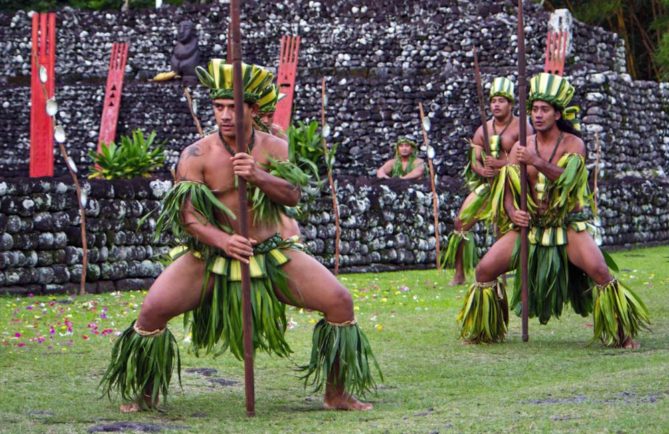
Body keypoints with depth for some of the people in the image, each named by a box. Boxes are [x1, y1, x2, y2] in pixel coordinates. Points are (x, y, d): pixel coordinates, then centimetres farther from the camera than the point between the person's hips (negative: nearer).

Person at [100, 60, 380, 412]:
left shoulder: (273, 148, 1)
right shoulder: (196, 155, -10)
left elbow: (292, 195, -11)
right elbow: (188, 215, -16)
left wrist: (258, 176, -29)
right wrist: (222, 240, -33)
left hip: (272, 254, 2)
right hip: (209, 255, -2)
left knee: (340, 301, -10)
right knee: (153, 309, -21)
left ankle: (337, 395, 7)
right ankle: (143, 394, 4)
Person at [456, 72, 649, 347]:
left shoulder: (573, 144, -3)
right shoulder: (521, 147, 6)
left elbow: (567, 178, -22)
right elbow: (508, 190, 4)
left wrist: (537, 162, -36)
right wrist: (513, 212, -17)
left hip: (567, 224, -3)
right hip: (530, 225, 3)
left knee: (599, 270, -26)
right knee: (484, 270, -7)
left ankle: (621, 334, -10)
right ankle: (482, 332, 15)